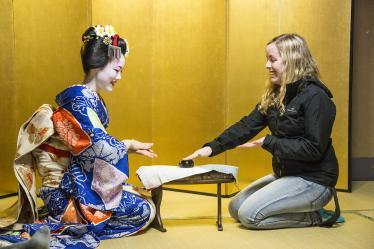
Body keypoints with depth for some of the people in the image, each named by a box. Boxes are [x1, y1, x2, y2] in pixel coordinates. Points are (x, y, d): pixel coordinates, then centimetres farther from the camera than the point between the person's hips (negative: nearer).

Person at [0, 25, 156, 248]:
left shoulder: (94, 100, 12)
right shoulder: (79, 98, -17)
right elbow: (100, 147, -20)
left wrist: (129, 148, 11)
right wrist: (129, 145, -4)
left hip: (83, 182, 10)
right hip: (68, 191, -10)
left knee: (141, 200, 12)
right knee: (145, 211, -11)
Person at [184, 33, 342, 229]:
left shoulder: (314, 96, -19)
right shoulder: (274, 95, 6)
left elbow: (314, 148, -23)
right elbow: (247, 125, -2)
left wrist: (269, 143, -22)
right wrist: (212, 147, -14)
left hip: (313, 180, -9)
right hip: (285, 173, 9)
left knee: (249, 214, -17)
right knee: (235, 208, 9)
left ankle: (313, 217, 0)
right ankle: (299, 206, 13)